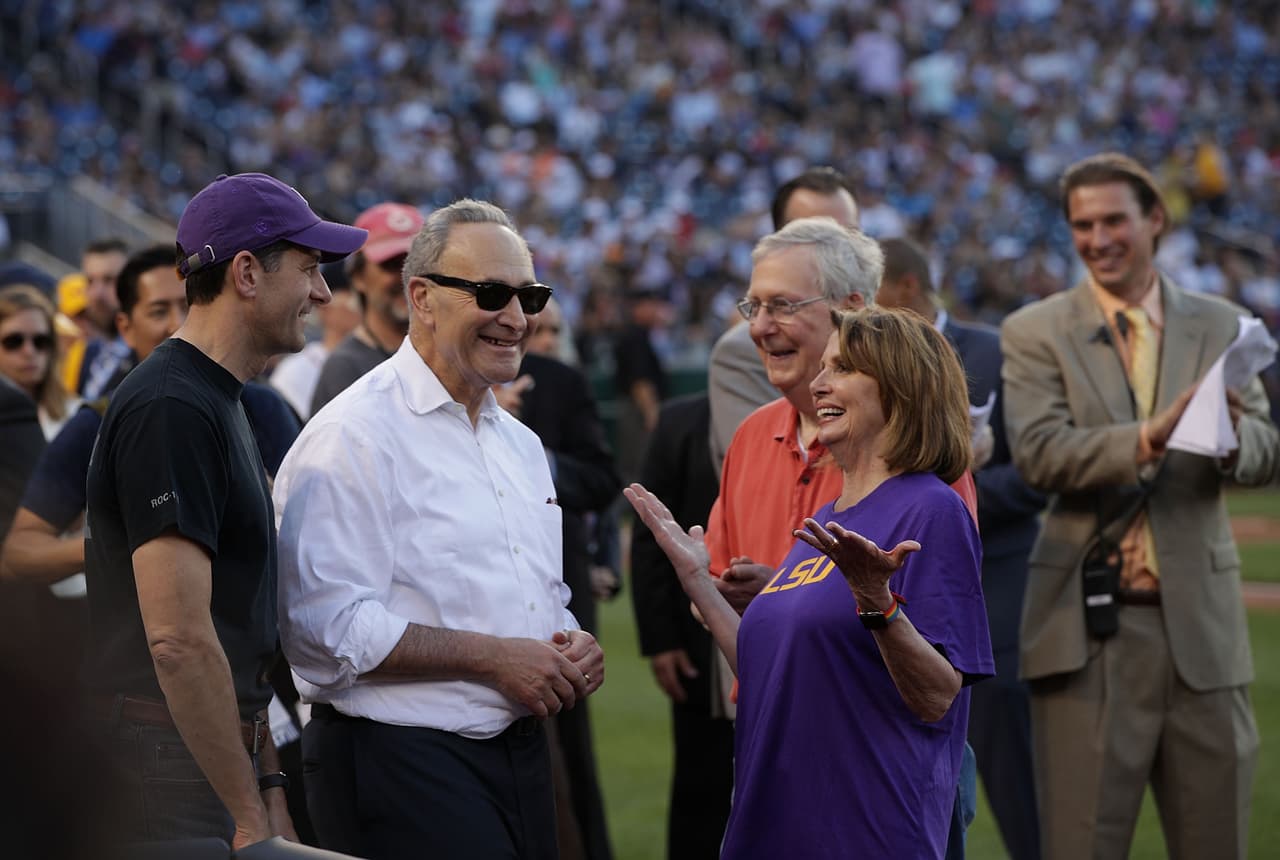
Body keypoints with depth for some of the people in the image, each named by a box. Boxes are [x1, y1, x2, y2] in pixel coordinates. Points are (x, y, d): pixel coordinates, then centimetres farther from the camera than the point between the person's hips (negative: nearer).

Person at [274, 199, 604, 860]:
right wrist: (494, 657, -18)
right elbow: (328, 625, -21)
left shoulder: (519, 445, 17)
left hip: (521, 752, 8)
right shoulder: (355, 437, -11)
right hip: (402, 768, -8)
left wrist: (574, 650, 3)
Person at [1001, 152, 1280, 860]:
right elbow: (1037, 453, -13)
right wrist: (1150, 438, -28)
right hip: (1089, 630, -3)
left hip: (1199, 624, 3)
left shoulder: (1219, 327, 10)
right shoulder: (1034, 334, 1)